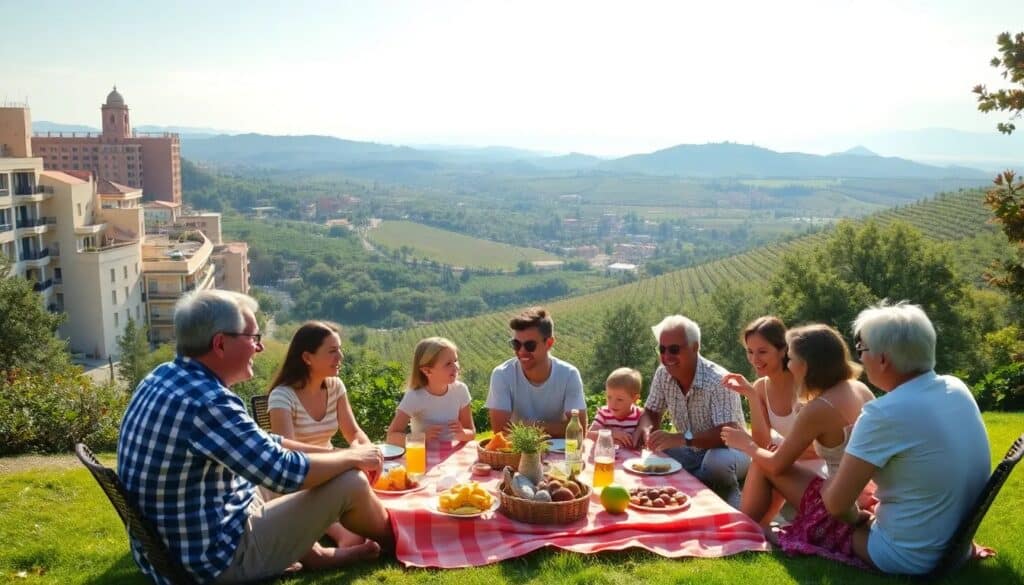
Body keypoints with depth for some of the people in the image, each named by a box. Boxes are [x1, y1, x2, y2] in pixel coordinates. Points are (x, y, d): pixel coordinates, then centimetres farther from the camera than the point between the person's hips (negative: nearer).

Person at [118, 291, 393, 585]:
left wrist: (332, 453, 9)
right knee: (351, 483, -5)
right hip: (214, 558, -10)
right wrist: (352, 456, -6)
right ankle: (394, 542, 24)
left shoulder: (166, 376, 2)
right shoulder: (206, 401, -29)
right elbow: (286, 473, -24)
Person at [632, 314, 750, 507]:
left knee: (717, 462, -37)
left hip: (727, 450, -5)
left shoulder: (718, 381, -27)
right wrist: (645, 427, -23)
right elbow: (652, 412, 3)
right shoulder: (662, 374, -7)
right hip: (691, 452, 5)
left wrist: (681, 439, -47)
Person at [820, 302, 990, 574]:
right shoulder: (957, 389, -3)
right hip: (960, 545, 7)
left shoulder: (884, 414, -26)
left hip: (911, 558, -7)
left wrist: (855, 517, 0)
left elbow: (836, 505, -20)